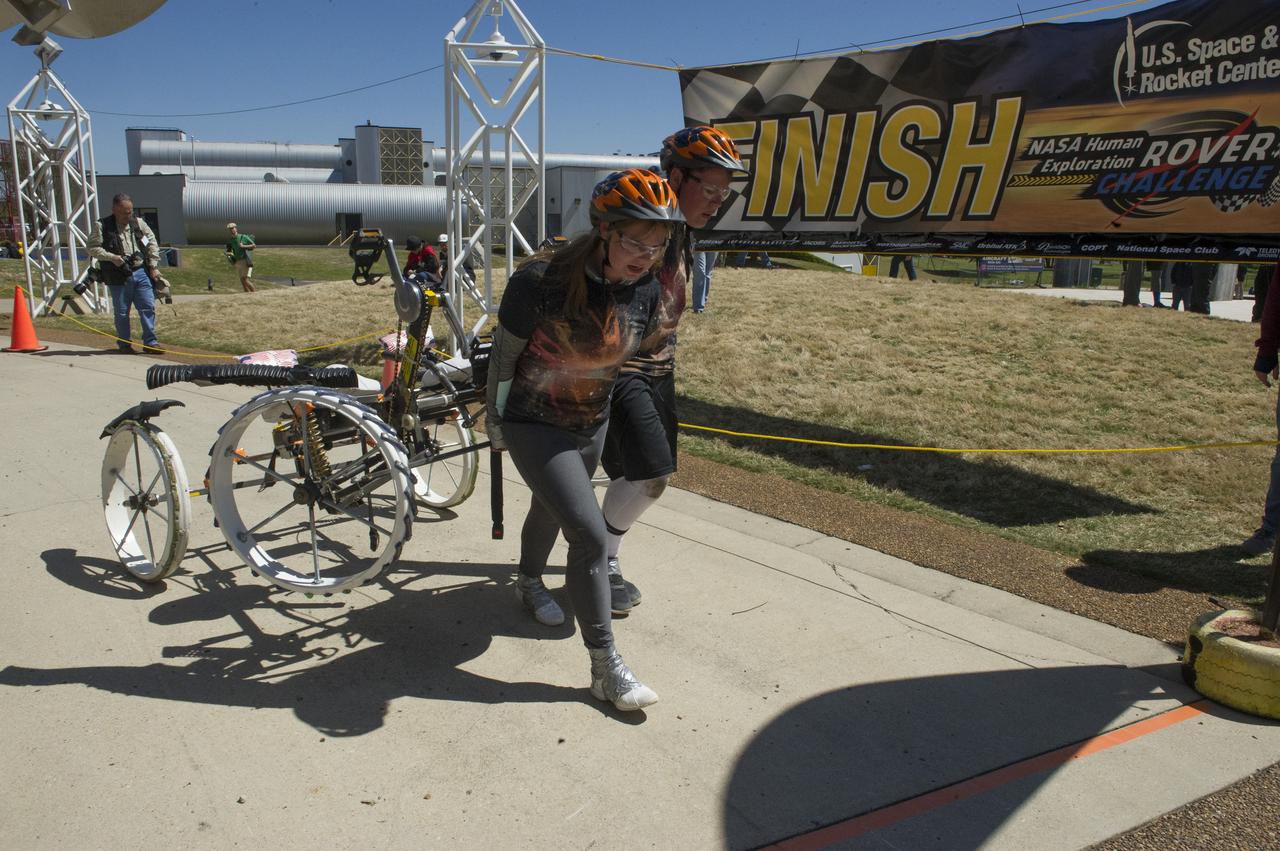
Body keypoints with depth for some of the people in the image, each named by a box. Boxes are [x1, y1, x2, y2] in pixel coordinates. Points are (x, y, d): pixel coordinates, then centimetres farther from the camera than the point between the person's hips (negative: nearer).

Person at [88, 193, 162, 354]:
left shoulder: (139, 223, 10)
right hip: (118, 278, -3)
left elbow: (152, 244, 12)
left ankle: (150, 343, 5)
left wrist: (154, 266, 4)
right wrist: (112, 257, -14)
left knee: (148, 308, -2)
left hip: (141, 273, 3)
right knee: (121, 312, 5)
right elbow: (92, 248, -2)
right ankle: (124, 344, 18)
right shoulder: (102, 226, 0)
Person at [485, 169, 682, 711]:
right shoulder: (539, 280, -29)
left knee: (550, 511, 28)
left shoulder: (645, 292, -13)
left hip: (592, 426, 6)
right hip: (534, 426, -5)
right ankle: (605, 668, -1)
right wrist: (493, 420, -1)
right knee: (590, 536, -14)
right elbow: (504, 353, -14)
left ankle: (529, 583, 58)